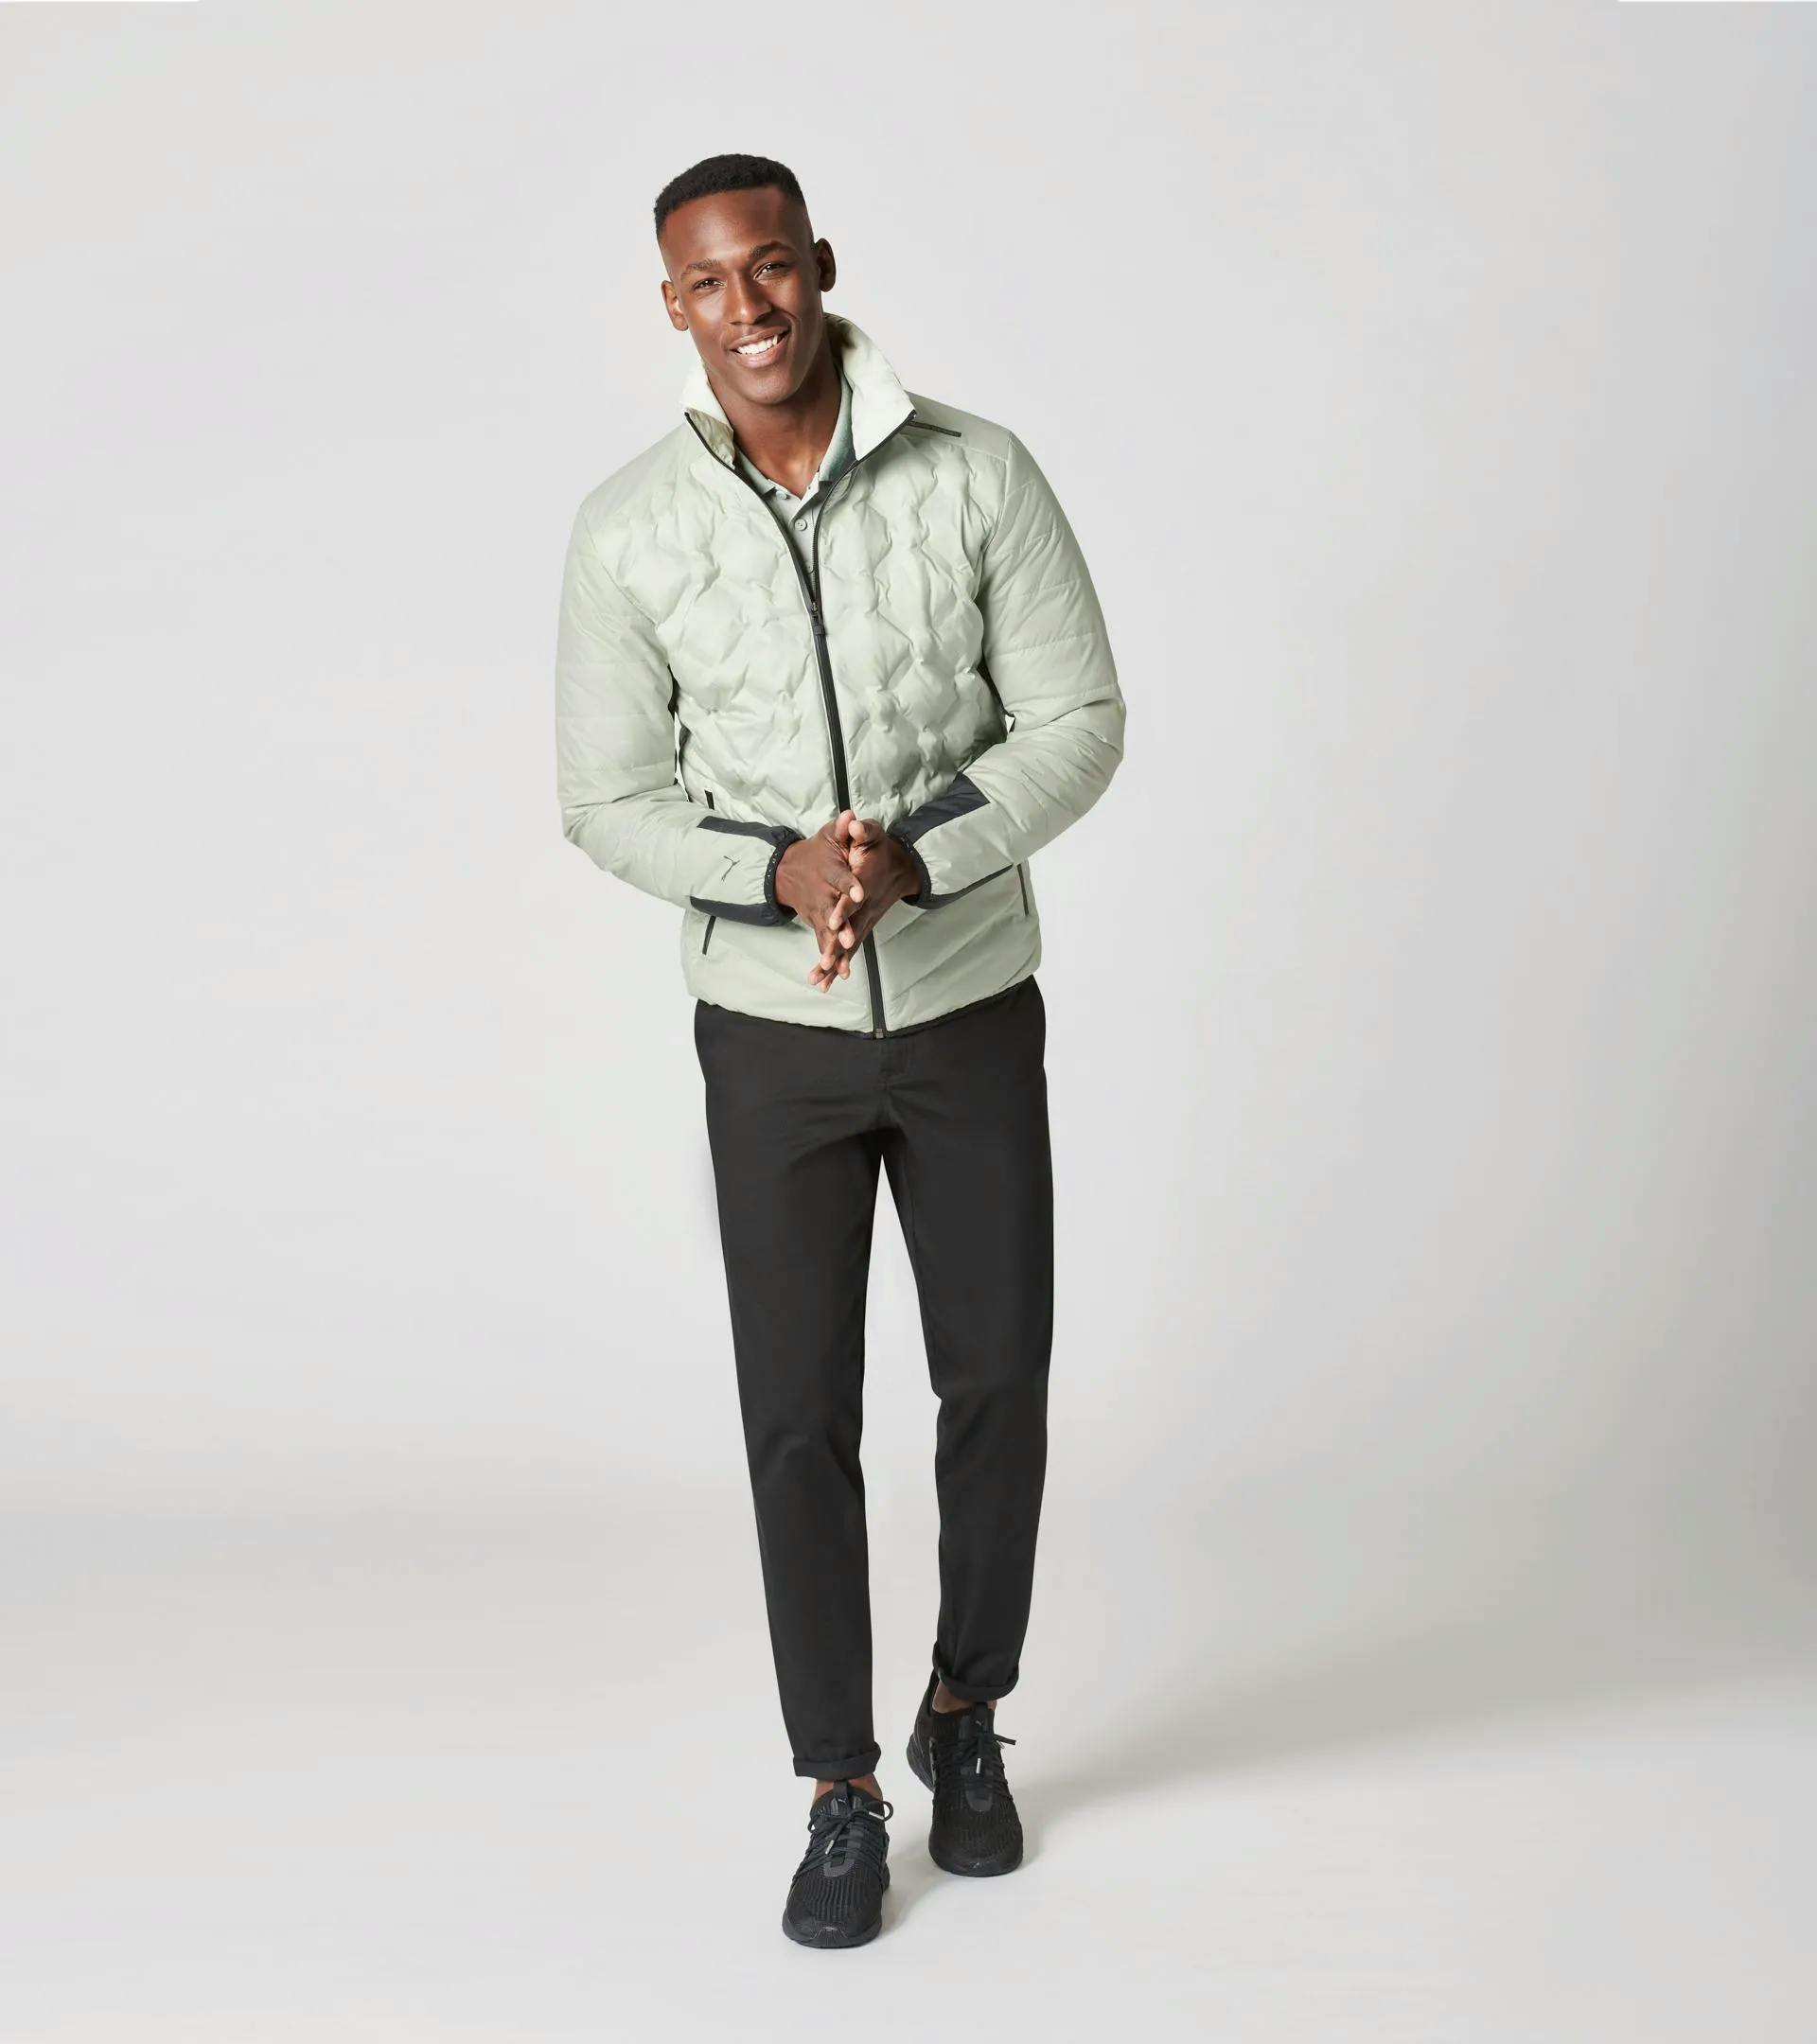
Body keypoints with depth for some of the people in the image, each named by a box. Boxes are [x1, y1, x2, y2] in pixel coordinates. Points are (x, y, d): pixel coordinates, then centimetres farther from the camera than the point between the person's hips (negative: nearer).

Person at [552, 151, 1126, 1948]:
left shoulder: (978, 477, -9)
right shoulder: (627, 531, -7)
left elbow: (1079, 722, -7)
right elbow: (608, 801, -2)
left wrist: (911, 855, -23)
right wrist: (780, 873, -21)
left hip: (972, 1008, 0)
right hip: (772, 1033, 0)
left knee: (997, 1380, 10)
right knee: (799, 1414, 4)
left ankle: (967, 1713, 34)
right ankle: (841, 1791, 20)